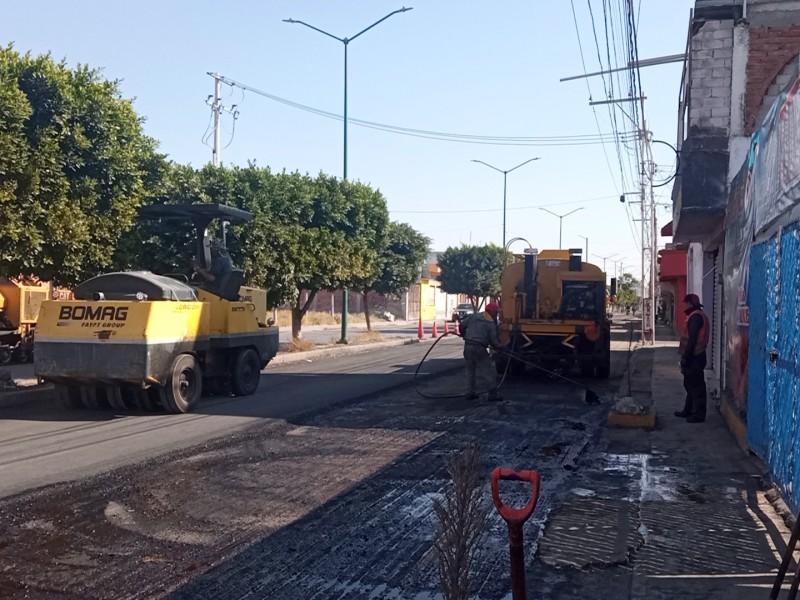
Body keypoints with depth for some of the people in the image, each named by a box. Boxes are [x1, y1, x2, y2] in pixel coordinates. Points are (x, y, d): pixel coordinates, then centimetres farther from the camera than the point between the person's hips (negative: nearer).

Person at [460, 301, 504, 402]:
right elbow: (493, 341, -5)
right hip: (479, 348, -6)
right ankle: (492, 394, 2)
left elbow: (462, 325, 10)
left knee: (470, 370, 18)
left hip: (467, 347, 6)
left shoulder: (474, 316, 9)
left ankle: (470, 393, 20)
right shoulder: (491, 323, -6)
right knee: (488, 371, 2)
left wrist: (464, 335, 28)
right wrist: (499, 347, 14)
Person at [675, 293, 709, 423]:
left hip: (694, 357, -11)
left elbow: (692, 339, -22)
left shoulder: (695, 316, -16)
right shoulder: (699, 315, 17)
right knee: (690, 384, 17)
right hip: (695, 356, 11)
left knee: (696, 385, -5)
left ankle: (699, 414, 0)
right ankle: (688, 411, 25)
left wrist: (685, 357, -21)